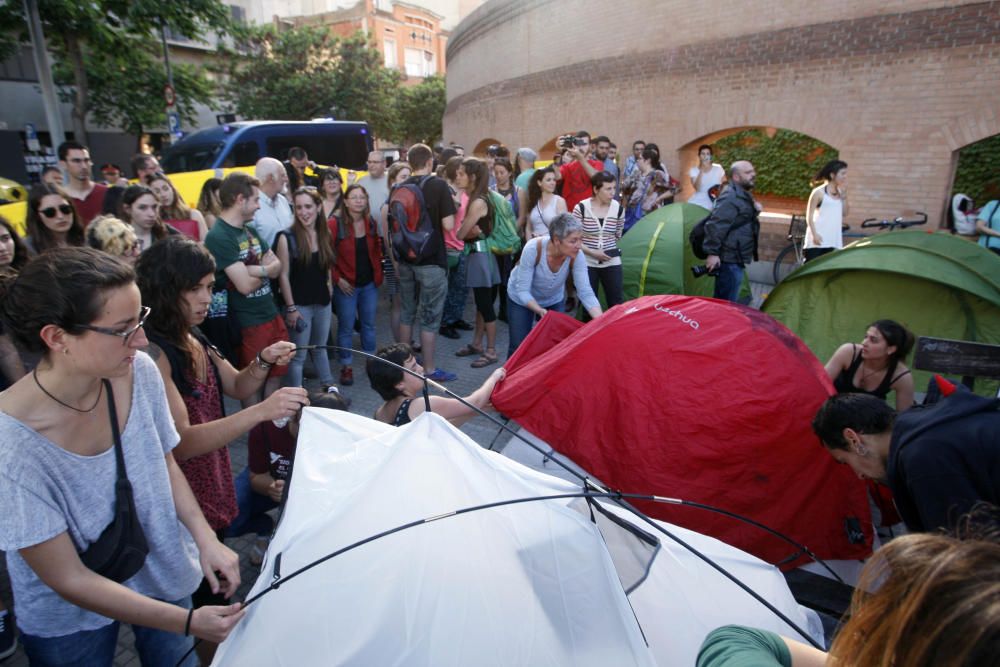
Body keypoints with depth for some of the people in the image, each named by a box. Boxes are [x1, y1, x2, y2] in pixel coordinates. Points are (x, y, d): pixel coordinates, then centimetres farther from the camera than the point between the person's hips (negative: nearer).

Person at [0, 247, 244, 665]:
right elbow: (69, 580, -22)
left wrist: (204, 536, -13)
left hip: (162, 576, 4)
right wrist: (189, 623, -22)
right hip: (71, 618, -3)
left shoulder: (139, 372, -19)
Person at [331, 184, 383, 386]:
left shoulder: (371, 223, 4)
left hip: (369, 283, 5)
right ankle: (346, 367, 17)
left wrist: (378, 275, 2)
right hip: (347, 285, -4)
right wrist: (337, 279, -14)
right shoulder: (336, 225, -11)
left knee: (369, 324, 15)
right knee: (346, 327, 5)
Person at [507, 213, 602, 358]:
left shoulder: (577, 256, -27)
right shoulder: (533, 249, -35)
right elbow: (522, 291, -30)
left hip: (554, 300, 3)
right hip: (521, 299, -2)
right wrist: (540, 311, -46)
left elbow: (586, 293, -28)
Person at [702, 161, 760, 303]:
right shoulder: (731, 198, -18)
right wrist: (712, 253, -26)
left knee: (723, 300, 19)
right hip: (730, 260, -11)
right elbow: (715, 226, -25)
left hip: (735, 259, 11)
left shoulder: (743, 196, 16)